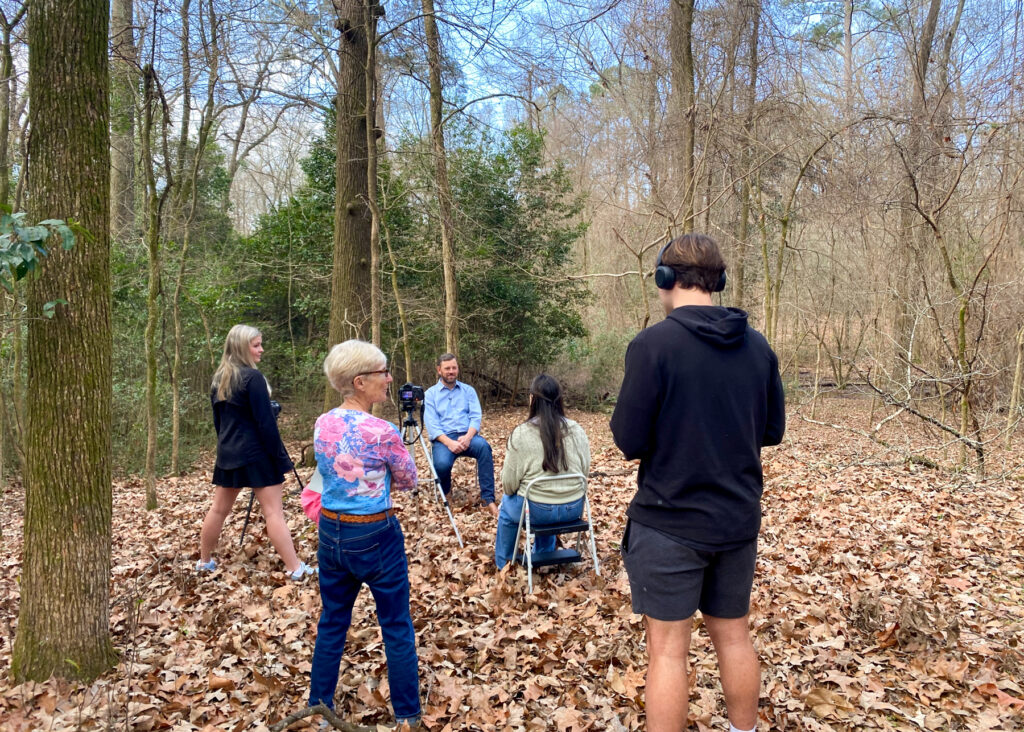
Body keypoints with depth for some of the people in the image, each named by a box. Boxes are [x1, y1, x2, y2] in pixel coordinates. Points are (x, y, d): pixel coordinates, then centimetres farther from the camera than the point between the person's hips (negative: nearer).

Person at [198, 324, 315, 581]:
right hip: (256, 454, -7)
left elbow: (217, 420, 16)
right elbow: (266, 423, -17)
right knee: (273, 512, -7)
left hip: (228, 454, 8)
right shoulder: (252, 377, -15)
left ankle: (205, 561, 29)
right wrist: (281, 457, -12)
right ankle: (295, 568, -5)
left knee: (219, 509, 17)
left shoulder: (218, 379, 9)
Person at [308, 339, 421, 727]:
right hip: (375, 537, -6)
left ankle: (319, 705, 32)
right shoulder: (382, 432, -21)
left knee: (331, 623, 20)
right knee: (396, 627, 10)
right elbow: (408, 481, -4)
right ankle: (407, 714, 22)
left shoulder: (322, 425, -1)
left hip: (331, 534, 6)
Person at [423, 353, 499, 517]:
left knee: (484, 447, -33)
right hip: (443, 438, -1)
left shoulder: (468, 390, 14)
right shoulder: (430, 393, 8)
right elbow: (431, 423, -4)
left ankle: (487, 498, -29)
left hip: (467, 436, 1)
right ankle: (445, 494, 4)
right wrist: (449, 442, -20)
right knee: (442, 464, -34)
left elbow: (476, 416, 3)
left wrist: (468, 437, -17)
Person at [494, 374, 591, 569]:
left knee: (507, 503, 28)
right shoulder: (577, 430, -3)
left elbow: (509, 486, -12)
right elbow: (585, 472, 6)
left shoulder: (521, 434, -15)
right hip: (574, 509, 4)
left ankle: (503, 563, 39)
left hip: (537, 511, -4)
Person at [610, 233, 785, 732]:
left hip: (670, 522, -5)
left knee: (668, 649, 5)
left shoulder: (653, 344, -16)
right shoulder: (758, 346, 1)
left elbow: (629, 441, -15)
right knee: (733, 636, 20)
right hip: (738, 520, 6)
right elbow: (772, 431, 10)